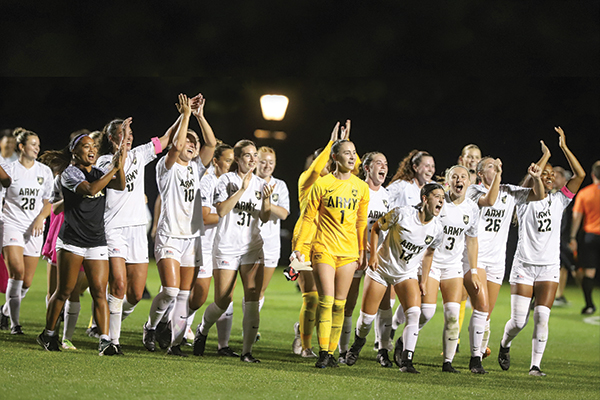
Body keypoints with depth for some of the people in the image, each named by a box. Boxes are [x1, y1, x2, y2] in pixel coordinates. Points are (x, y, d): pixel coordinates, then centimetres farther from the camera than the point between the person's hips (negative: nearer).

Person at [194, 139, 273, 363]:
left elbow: (264, 218, 6)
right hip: (226, 246, -3)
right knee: (223, 302, -1)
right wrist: (242, 189, -19)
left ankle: (247, 351, -8)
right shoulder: (226, 180, -2)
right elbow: (221, 210, -14)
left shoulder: (260, 184, 10)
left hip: (252, 248, 3)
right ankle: (202, 330, 30)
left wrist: (266, 200, -12)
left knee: (252, 300, -11)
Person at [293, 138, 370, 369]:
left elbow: (362, 221, 15)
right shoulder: (322, 184, -2)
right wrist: (299, 246, -2)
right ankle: (323, 352, -8)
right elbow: (308, 217, 2)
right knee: (326, 300, -11)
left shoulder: (361, 187, 8)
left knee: (339, 304, 3)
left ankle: (331, 352, 9)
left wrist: (362, 251, 13)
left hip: (348, 252, 3)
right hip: (324, 248, -3)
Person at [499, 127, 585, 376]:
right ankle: (504, 346, 28)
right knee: (519, 321, -3)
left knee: (542, 317, -10)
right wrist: (546, 154, -13)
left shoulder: (558, 201, 7)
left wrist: (564, 147, -6)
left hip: (549, 267, 3)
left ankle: (535, 365, -6)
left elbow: (580, 175, -2)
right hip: (524, 265, -2)